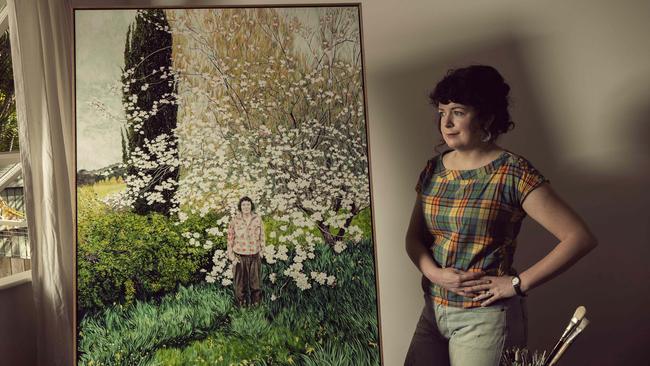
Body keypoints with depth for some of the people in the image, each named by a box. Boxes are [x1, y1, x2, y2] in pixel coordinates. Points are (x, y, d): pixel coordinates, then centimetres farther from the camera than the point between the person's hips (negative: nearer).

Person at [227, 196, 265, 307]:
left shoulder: (258, 219, -4)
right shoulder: (235, 221, -7)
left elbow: (261, 236, 6)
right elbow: (230, 239, -2)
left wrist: (261, 250, 5)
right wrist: (231, 256, -5)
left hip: (255, 257, 1)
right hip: (239, 257, -1)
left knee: (255, 281, 11)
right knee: (240, 282, 10)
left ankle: (256, 304, 28)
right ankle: (241, 304, 27)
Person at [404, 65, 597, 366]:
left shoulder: (513, 174, -14)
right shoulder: (434, 169, 5)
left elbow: (580, 238, -17)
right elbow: (413, 237, 10)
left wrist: (518, 284, -17)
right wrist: (435, 273, -10)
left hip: (485, 317, -5)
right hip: (433, 310, 6)